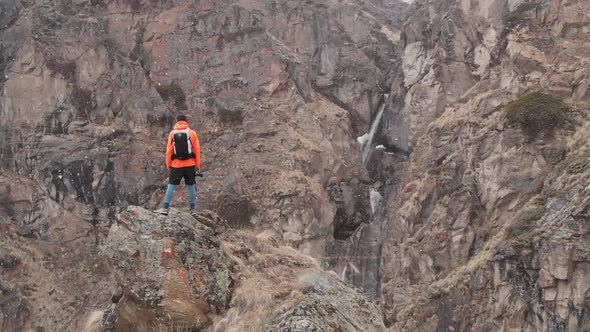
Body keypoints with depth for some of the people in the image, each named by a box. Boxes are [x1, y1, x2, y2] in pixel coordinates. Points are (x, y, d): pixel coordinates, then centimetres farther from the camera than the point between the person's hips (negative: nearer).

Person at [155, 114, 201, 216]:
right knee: (191, 186, 8)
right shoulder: (192, 133, 0)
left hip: (176, 165, 0)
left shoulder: (172, 133, 0)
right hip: (190, 164, 1)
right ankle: (193, 209, 14)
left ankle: (165, 208, 2)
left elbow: (169, 150, -2)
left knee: (171, 185, 4)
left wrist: (168, 165, 6)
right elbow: (197, 150, -2)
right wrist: (198, 165, 3)